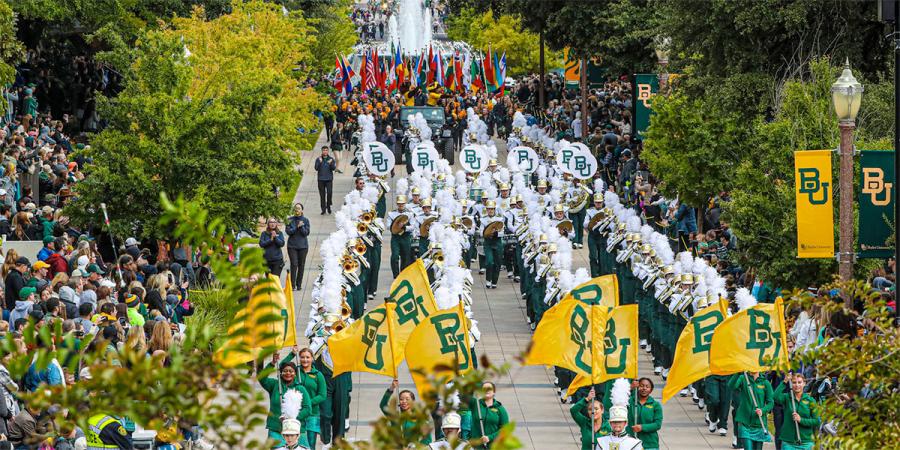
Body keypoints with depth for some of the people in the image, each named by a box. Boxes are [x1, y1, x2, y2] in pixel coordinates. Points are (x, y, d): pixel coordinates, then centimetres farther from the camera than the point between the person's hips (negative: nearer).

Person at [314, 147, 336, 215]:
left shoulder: (331, 159, 6)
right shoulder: (318, 159, 5)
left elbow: (334, 168, -2)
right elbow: (316, 168, -3)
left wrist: (331, 164, -22)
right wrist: (320, 162, -18)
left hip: (329, 179, -1)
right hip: (321, 179, 1)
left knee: (329, 193, -14)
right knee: (322, 195, 1)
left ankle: (328, 206, 5)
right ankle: (323, 209, 7)